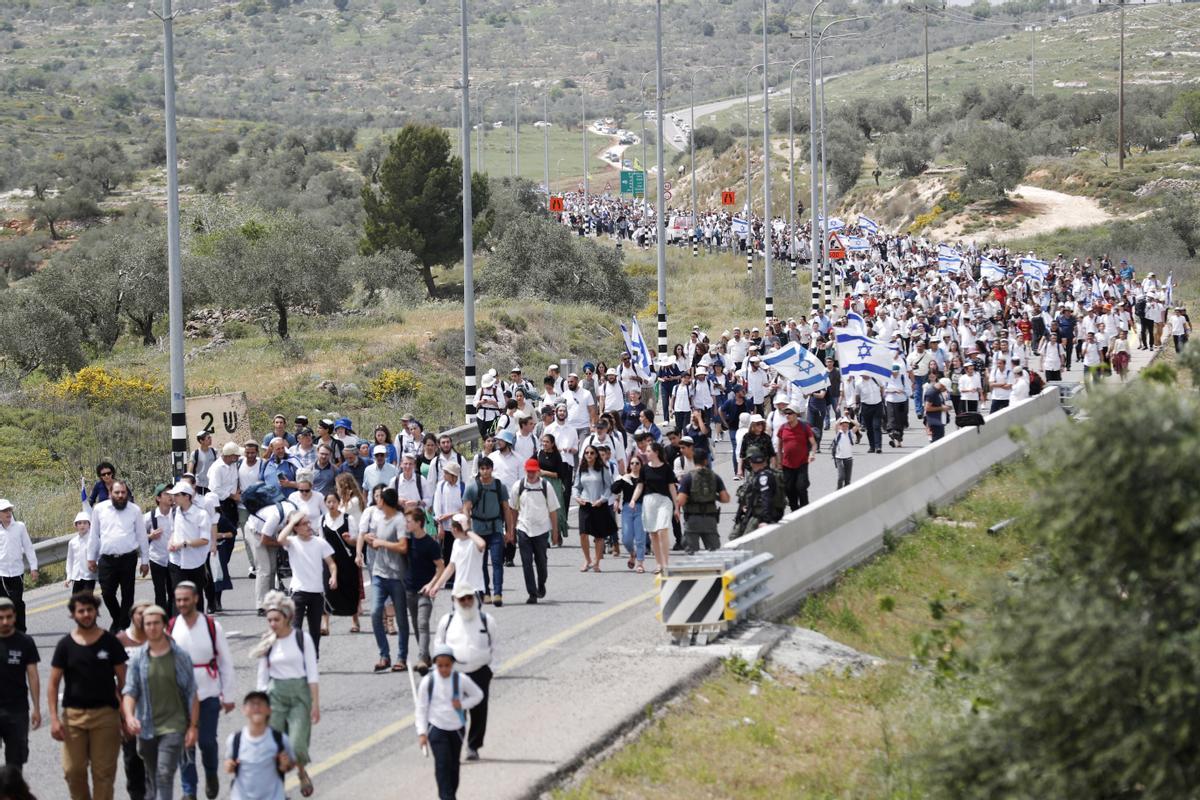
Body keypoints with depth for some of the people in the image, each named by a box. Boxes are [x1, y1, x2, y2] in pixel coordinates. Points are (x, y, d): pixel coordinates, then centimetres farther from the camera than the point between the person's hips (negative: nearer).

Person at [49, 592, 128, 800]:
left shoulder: (109, 642, 2)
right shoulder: (66, 645, 4)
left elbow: (122, 680, 5)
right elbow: (53, 684, 5)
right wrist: (54, 718, -5)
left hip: (105, 713, -1)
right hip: (73, 715, 1)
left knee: (103, 771, -1)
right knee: (73, 770, -2)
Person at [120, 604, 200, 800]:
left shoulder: (180, 656, -1)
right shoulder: (138, 658, 3)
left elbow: (192, 694, 2)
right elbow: (129, 691, -1)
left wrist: (193, 726, -3)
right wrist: (129, 716, -21)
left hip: (173, 726, -3)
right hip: (147, 728, 3)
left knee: (165, 775, -16)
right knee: (152, 777, 13)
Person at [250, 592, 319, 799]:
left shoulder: (302, 637, -4)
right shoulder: (267, 643, 4)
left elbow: (312, 673, -3)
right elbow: (262, 676, 10)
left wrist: (315, 703, -6)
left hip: (300, 692, -3)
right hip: (276, 694, 3)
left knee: (297, 745, -11)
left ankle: (302, 773, 22)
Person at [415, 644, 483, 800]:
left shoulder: (461, 680, -9)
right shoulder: (428, 682, -10)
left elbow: (478, 695, 6)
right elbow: (421, 708, -3)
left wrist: (463, 704, -12)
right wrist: (422, 732, -9)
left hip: (457, 728, 2)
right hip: (437, 728, -2)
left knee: (454, 764, 14)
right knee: (442, 764, -14)